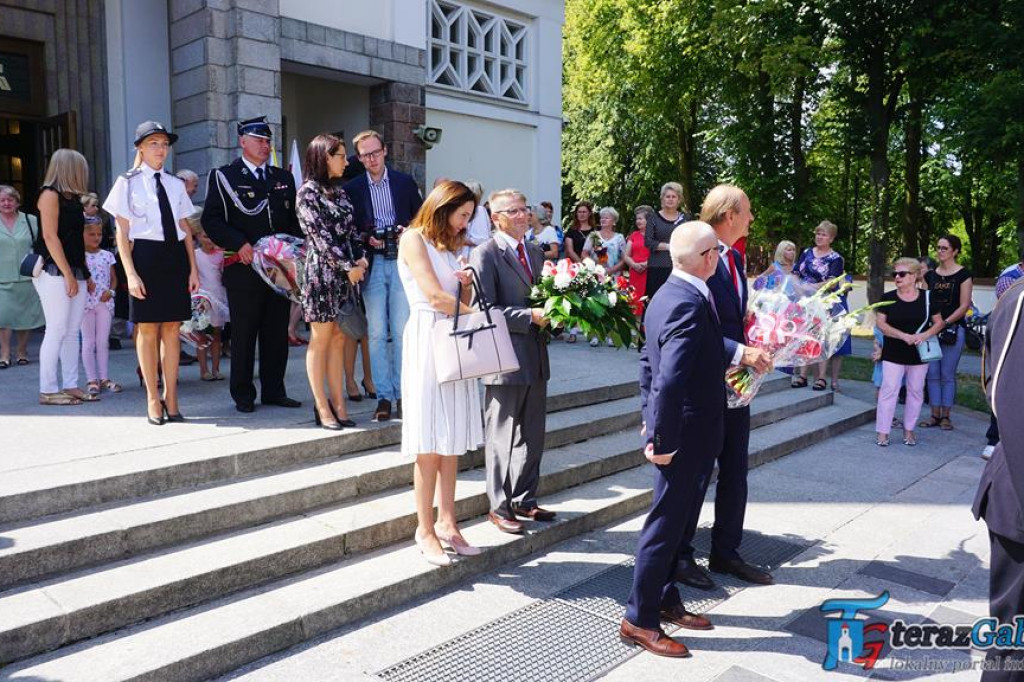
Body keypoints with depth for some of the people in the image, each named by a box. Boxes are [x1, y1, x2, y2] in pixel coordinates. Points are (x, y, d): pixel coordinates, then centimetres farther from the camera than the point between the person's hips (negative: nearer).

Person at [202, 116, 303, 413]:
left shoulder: (284, 178, 17)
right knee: (243, 333, 2)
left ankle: (274, 391, 17)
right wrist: (239, 244, -16)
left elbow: (294, 220, 20)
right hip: (244, 268, -4)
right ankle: (243, 395, 12)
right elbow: (211, 220, -3)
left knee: (277, 332, 7)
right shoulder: (224, 176, 3)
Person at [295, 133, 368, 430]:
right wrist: (347, 267, -13)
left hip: (345, 272, 7)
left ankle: (338, 404, 11)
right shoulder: (308, 192, -5)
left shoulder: (339, 192, 16)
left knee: (338, 339, 7)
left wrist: (360, 258, -2)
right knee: (320, 339, -1)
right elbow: (320, 235, -12)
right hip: (322, 272, -7)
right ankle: (322, 408, 5)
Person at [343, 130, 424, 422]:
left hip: (402, 261, 0)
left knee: (402, 330, 0)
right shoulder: (352, 188, 6)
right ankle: (384, 396, 6)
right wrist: (366, 239, -10)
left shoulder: (405, 182, 9)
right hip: (371, 263, 0)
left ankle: (403, 394, 8)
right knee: (376, 332, 0)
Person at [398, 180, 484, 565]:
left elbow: (462, 302, 15)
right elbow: (434, 296, -11)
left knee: (453, 439, 7)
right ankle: (425, 530, 6)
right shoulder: (414, 238, -1)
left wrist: (466, 285, -4)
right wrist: (476, 312, -2)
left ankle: (447, 522, 16)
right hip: (428, 337, -7)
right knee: (429, 443, -4)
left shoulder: (458, 247, 21)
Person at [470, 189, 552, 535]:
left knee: (532, 435, 15)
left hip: (535, 358, 8)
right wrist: (529, 316, -20)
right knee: (502, 438, 4)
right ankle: (499, 506, 18)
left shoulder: (536, 254, 15)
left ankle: (523, 500, 30)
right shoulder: (485, 254, -9)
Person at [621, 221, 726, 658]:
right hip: (687, 435, -10)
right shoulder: (689, 303, -24)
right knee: (666, 526, 3)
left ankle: (665, 600, 36)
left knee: (674, 522, 20)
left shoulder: (667, 294, 8)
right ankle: (639, 620, 17)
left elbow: (649, 362, 14)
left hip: (673, 430, 10)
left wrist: (651, 420, 17)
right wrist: (664, 441, -22)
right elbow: (670, 380, -30)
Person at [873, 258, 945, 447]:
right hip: (893, 354, -1)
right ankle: (882, 432, -1)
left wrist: (924, 335, -15)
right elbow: (880, 324, -6)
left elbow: (939, 323, 4)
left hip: (919, 355, 2)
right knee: (889, 390, -5)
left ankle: (909, 430, 22)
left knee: (915, 391, 9)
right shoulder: (888, 298, -2)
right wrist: (903, 336, -17)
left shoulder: (927, 297, 1)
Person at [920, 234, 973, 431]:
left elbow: (964, 306, -7)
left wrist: (945, 323, -13)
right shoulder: (931, 275, 11)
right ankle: (935, 414, 13)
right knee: (932, 373, 5)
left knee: (948, 374, 0)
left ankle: (945, 416, 9)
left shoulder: (963, 274, -2)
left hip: (953, 328, -4)